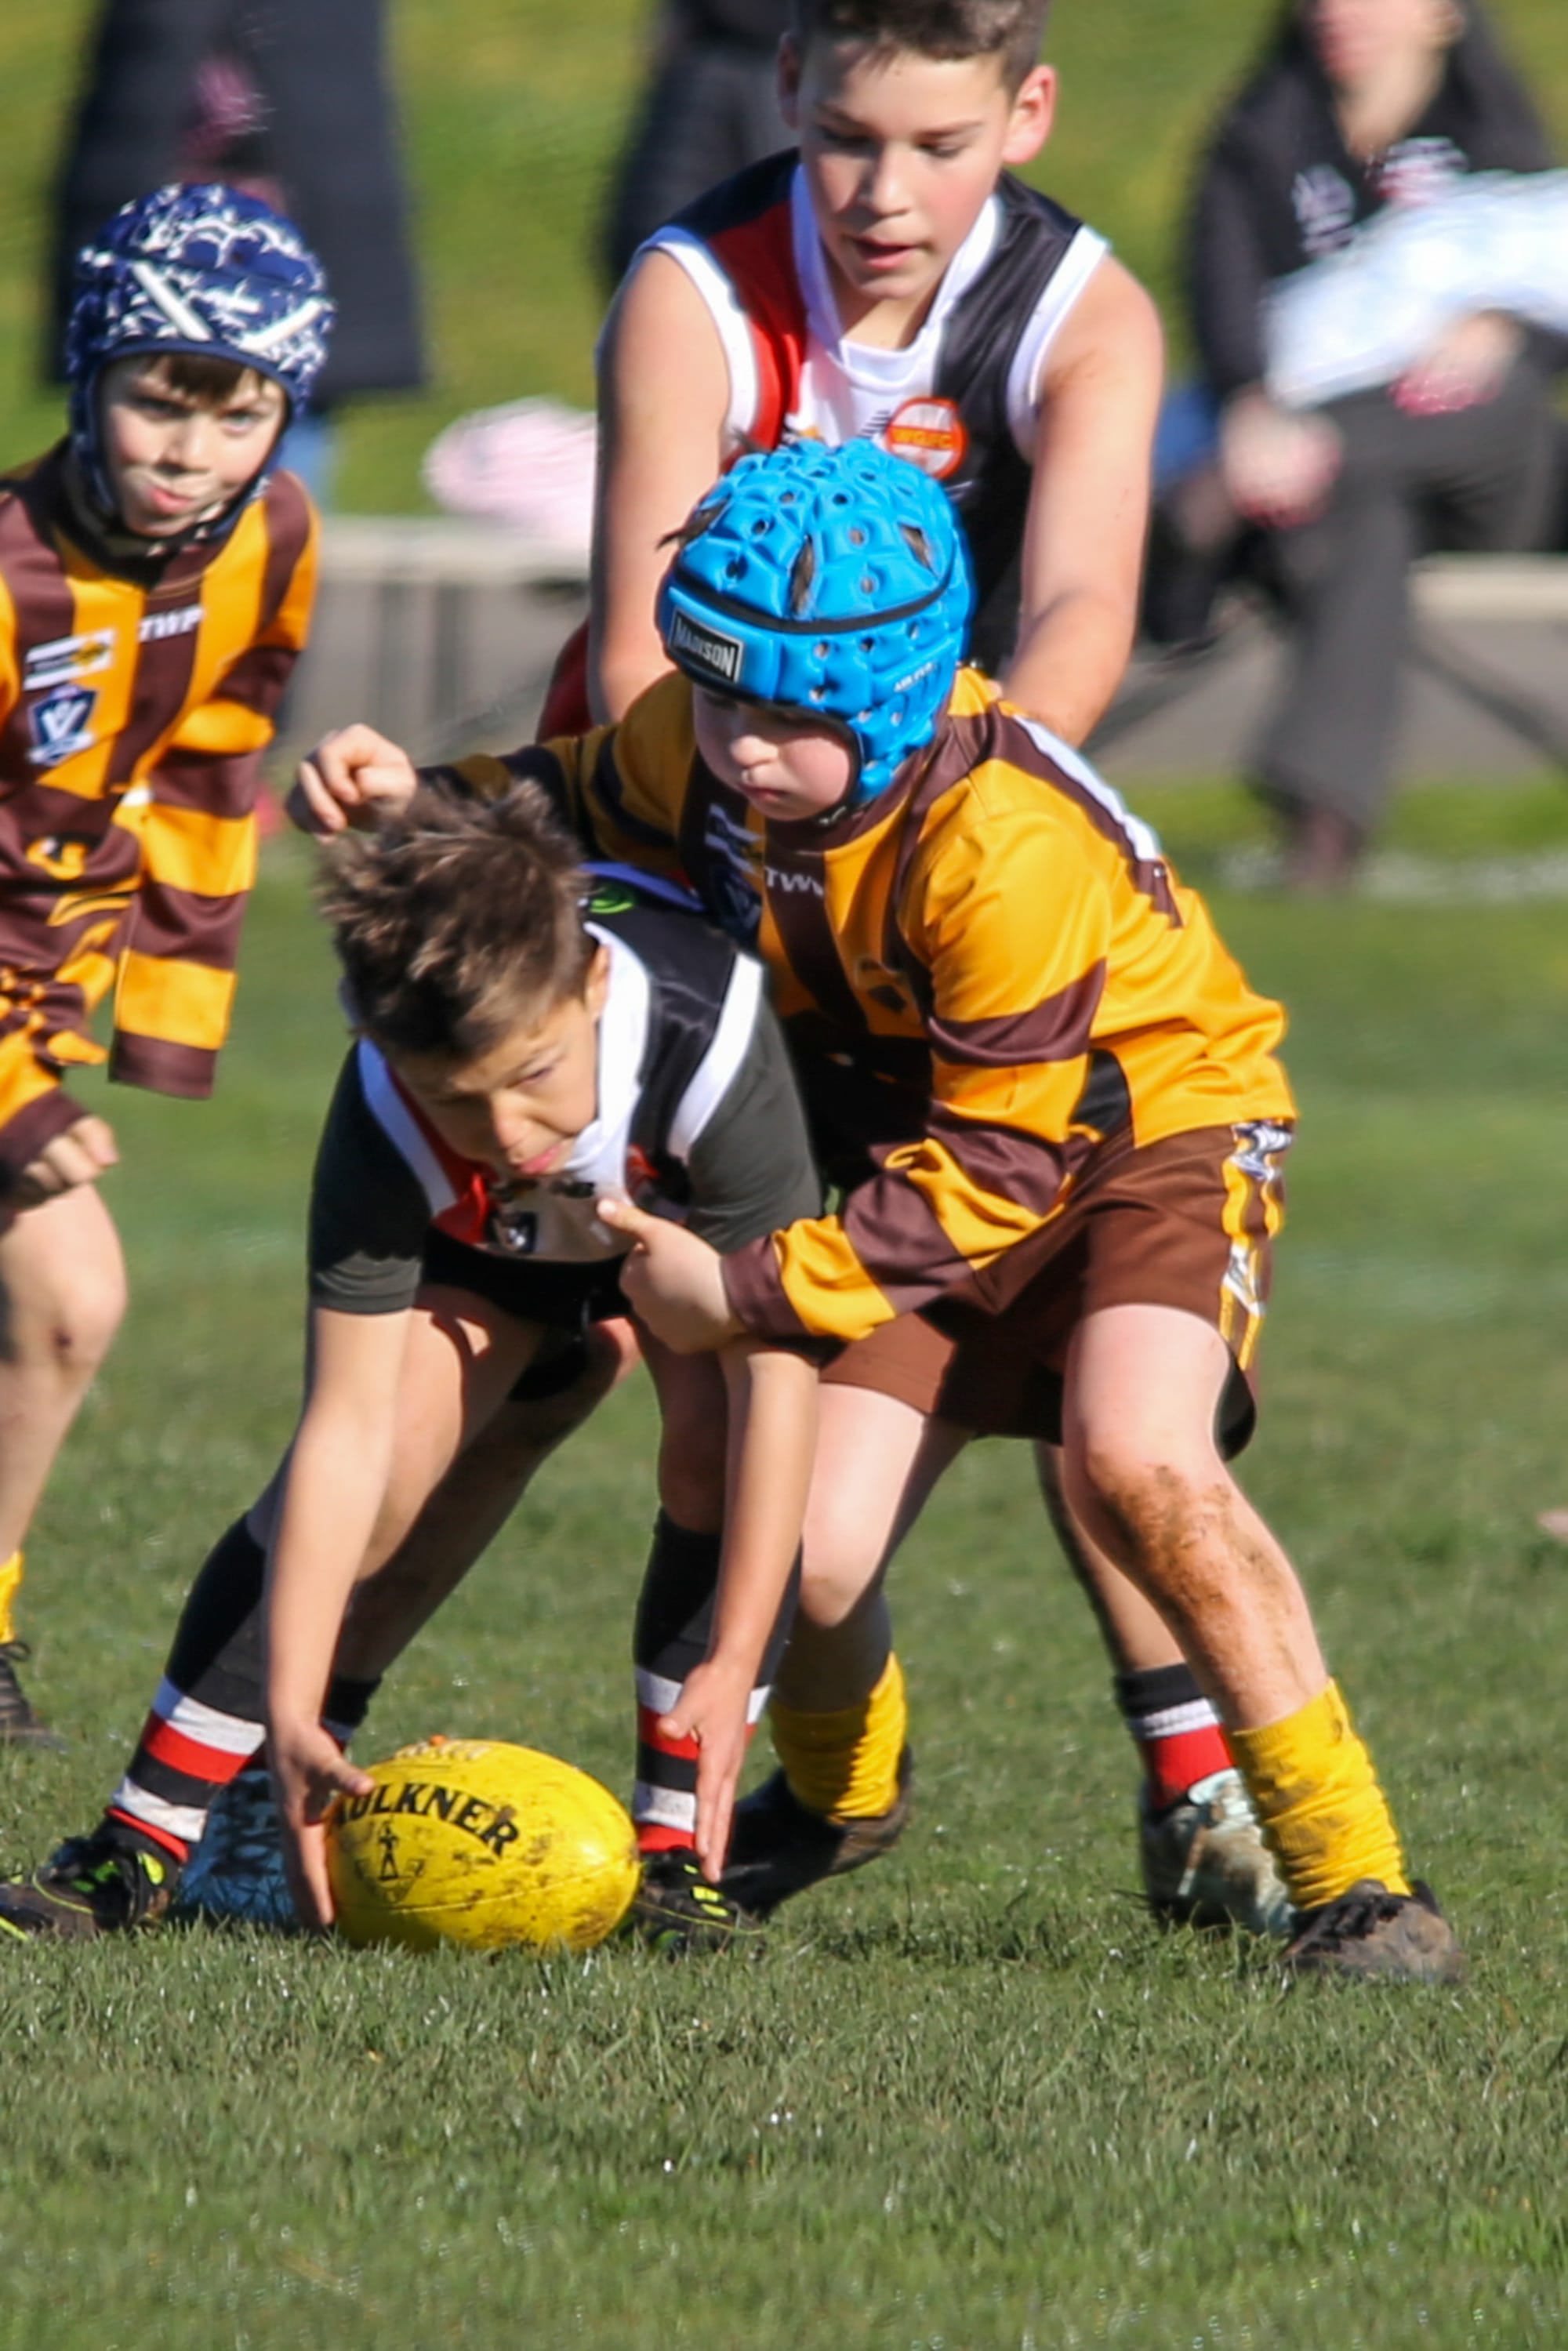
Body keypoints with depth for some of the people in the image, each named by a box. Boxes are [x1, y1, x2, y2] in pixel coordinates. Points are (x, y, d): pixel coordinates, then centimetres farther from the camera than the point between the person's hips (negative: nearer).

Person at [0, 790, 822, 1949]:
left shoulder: (711, 1036, -44)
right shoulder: (384, 1133, -38)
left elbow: (777, 1370, -40)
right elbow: (346, 1429, -34)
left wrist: (729, 1668, -42)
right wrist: (291, 1712, -40)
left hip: (694, 1209, -1)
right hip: (482, 1245, 1)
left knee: (724, 1430, -28)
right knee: (381, 1466, -19)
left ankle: (679, 1853, -19)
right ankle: (141, 1848, -12)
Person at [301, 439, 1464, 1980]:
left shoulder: (1004, 844, -34)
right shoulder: (696, 743, -14)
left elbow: (1001, 1170, -27)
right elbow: (587, 804, 12)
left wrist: (749, 1292, -24)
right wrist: (423, 802, -9)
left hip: (1152, 1119, -6)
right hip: (923, 1138, 6)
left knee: (1134, 1462, -34)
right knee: (814, 1552, -9)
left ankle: (1350, 1878, -24)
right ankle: (834, 1784, 29)